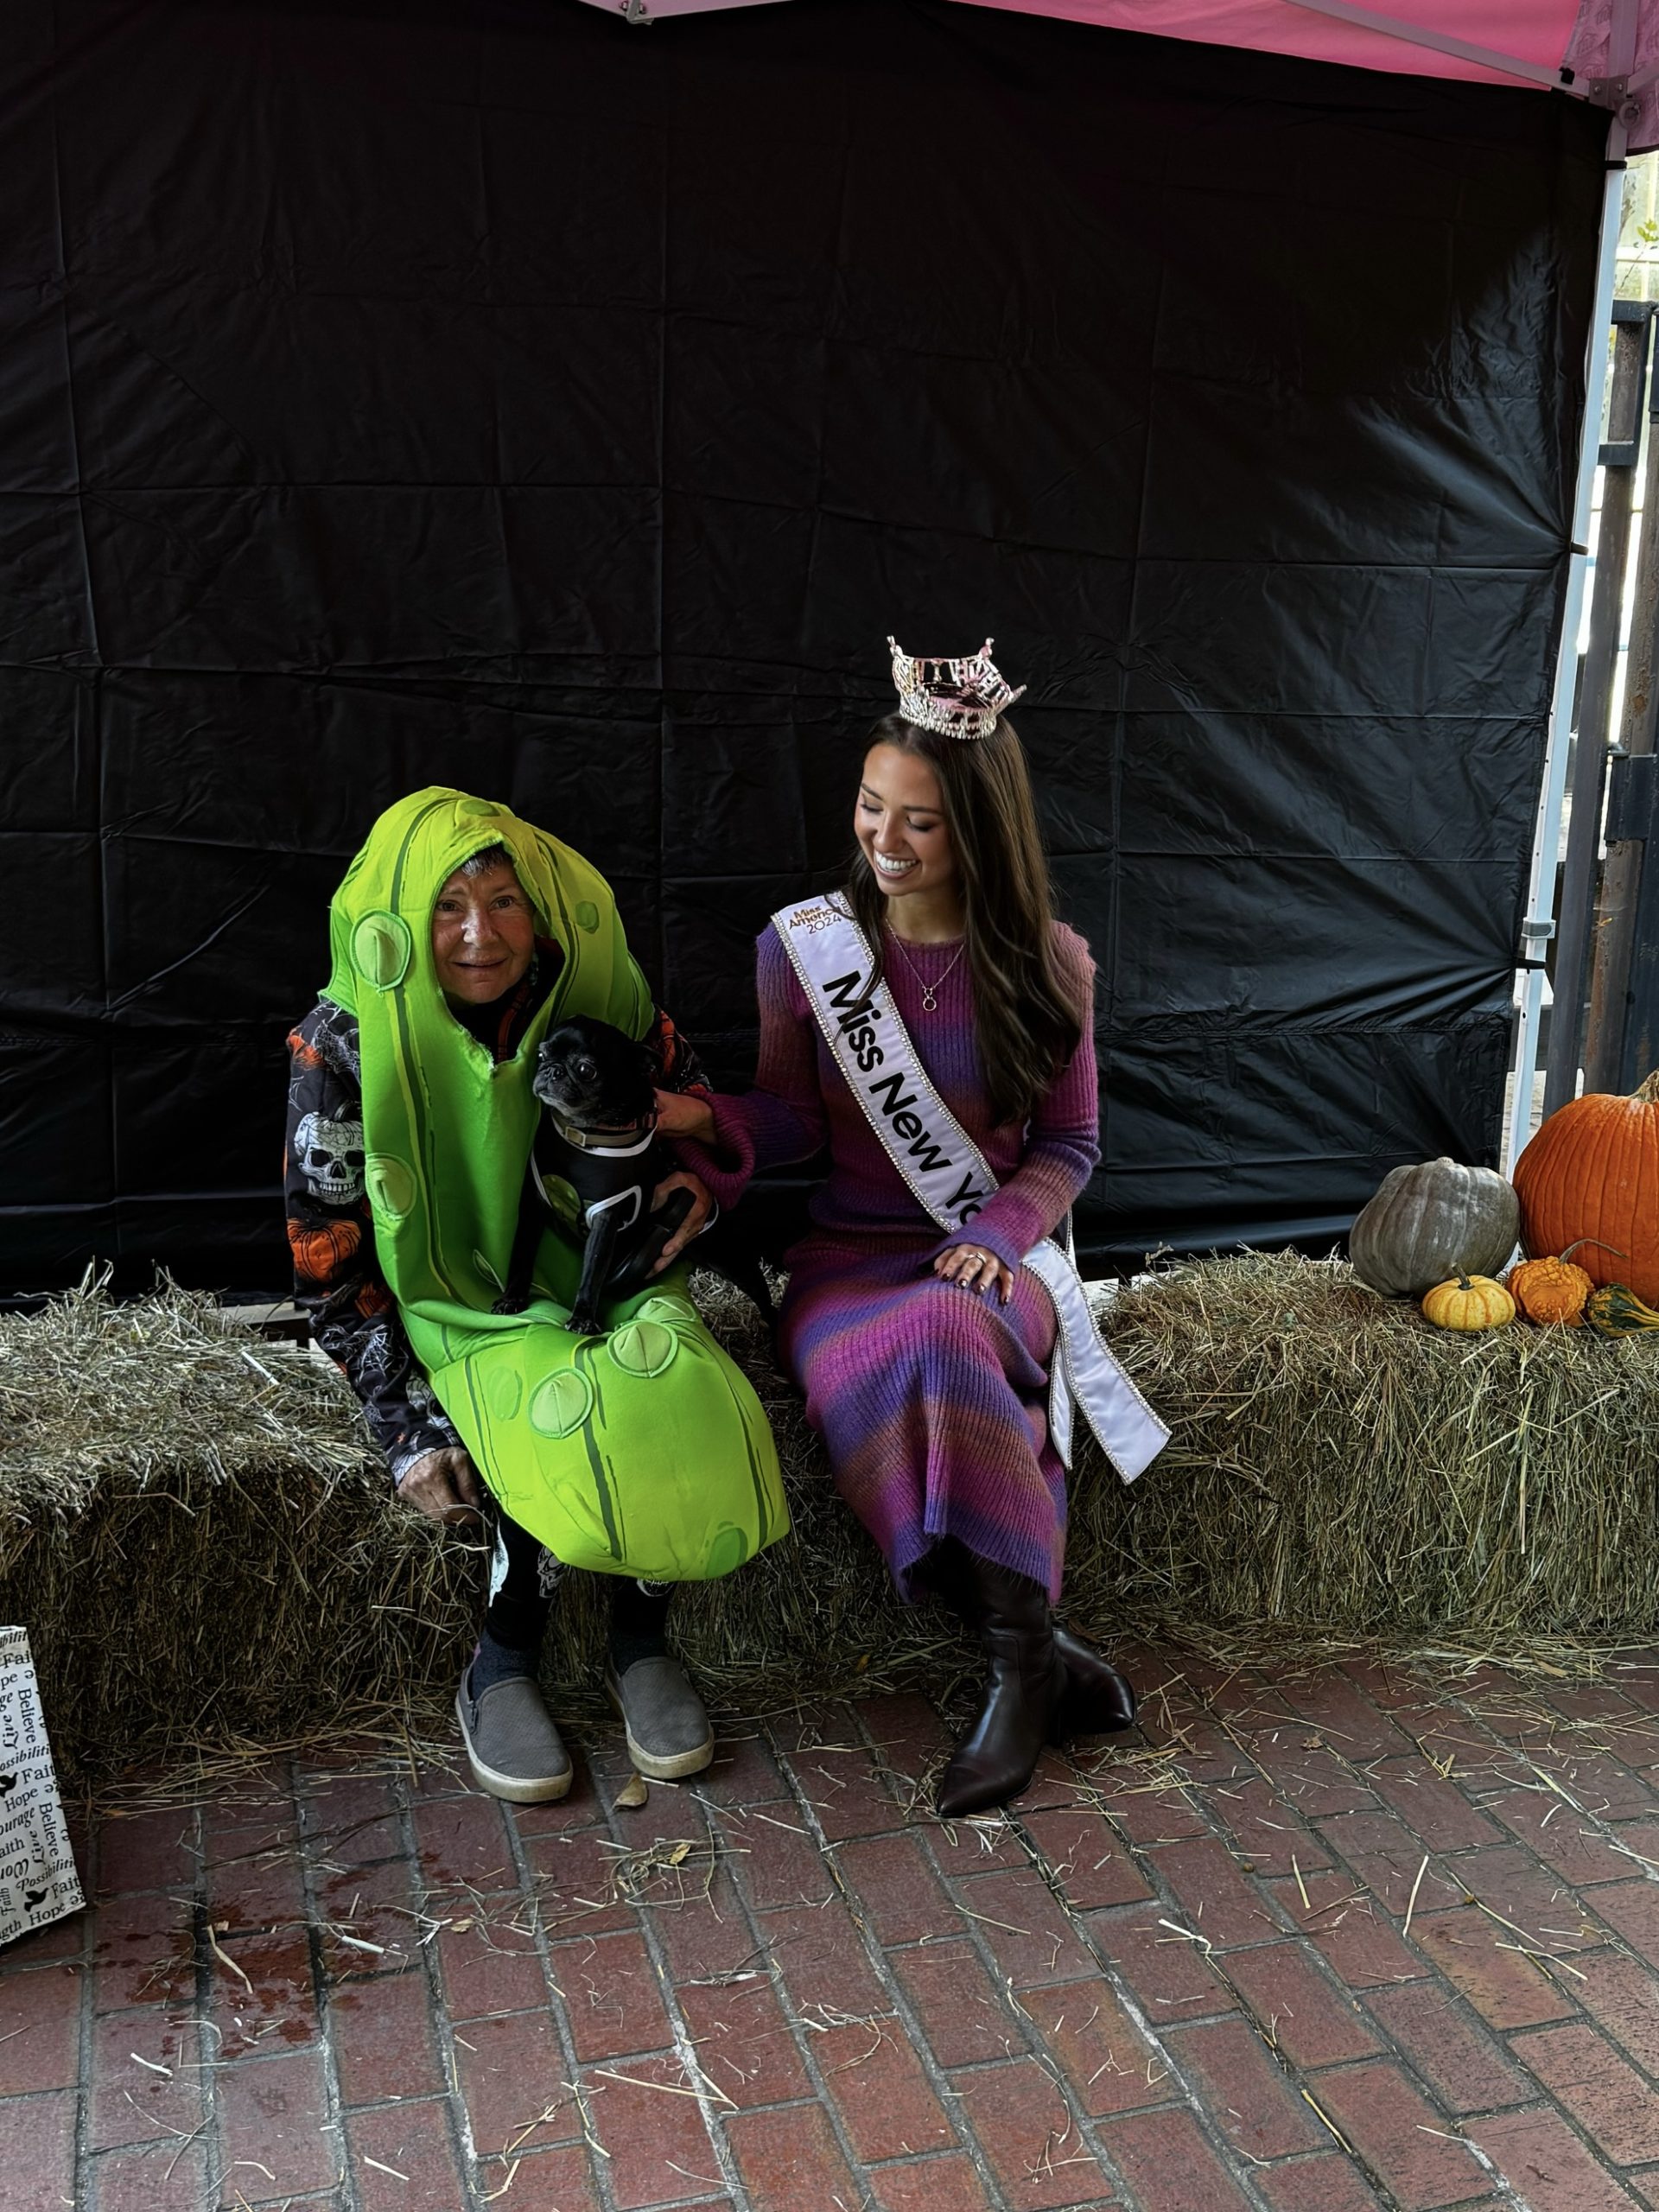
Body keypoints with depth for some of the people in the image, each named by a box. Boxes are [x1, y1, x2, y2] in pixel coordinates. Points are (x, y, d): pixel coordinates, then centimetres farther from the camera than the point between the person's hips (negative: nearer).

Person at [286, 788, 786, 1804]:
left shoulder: (595, 990, -9)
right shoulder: (345, 1046, -14)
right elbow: (330, 1264, -9)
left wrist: (697, 1184, -14)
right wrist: (409, 1427, -17)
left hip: (607, 1284, 2)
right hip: (464, 1311, -2)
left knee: (684, 1400, -29)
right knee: (569, 1425, -31)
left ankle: (641, 1639, -4)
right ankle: (502, 1670, -6)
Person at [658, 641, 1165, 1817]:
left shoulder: (1047, 962, -1)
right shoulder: (804, 945, 0)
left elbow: (1070, 1142, 5)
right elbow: (792, 1117, 4)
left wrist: (1001, 1235, -13)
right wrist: (705, 1119, -17)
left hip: (992, 1257, -1)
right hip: (853, 1256, 1)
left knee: (940, 1333, -36)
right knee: (883, 1359, -34)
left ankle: (1018, 1665, -24)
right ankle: (1038, 1652, -22)